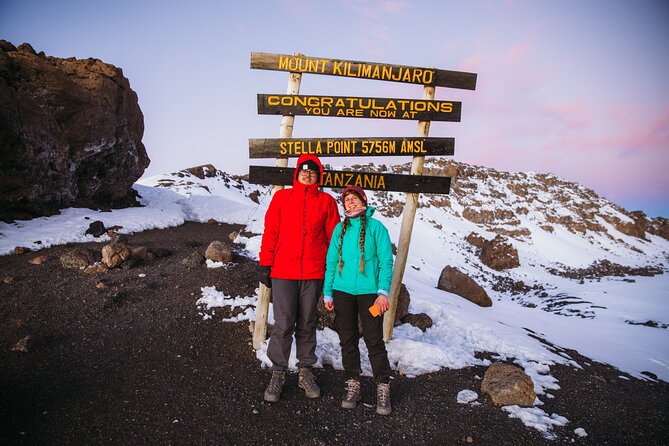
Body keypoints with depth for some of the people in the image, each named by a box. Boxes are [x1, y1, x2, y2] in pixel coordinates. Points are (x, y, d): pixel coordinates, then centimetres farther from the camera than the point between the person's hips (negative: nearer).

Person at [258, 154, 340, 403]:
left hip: (313, 273, 1)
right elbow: (270, 232, 5)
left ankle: (305, 372, 24)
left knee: (307, 324, 12)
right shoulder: (282, 197, 5)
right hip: (283, 272, -1)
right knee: (283, 325, 0)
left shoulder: (327, 202, 6)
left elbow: (334, 238, 6)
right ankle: (278, 374, 15)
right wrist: (265, 264, 2)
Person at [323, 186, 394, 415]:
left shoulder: (376, 227, -1)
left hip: (369, 291, -3)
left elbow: (386, 261, -3)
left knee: (374, 340, -2)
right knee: (347, 340, 10)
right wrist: (327, 293, 8)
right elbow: (331, 262, 12)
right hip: (343, 292, 4)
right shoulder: (340, 229, 9)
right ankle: (353, 385, 23)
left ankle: (383, 389, 12)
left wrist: (383, 292, -12)